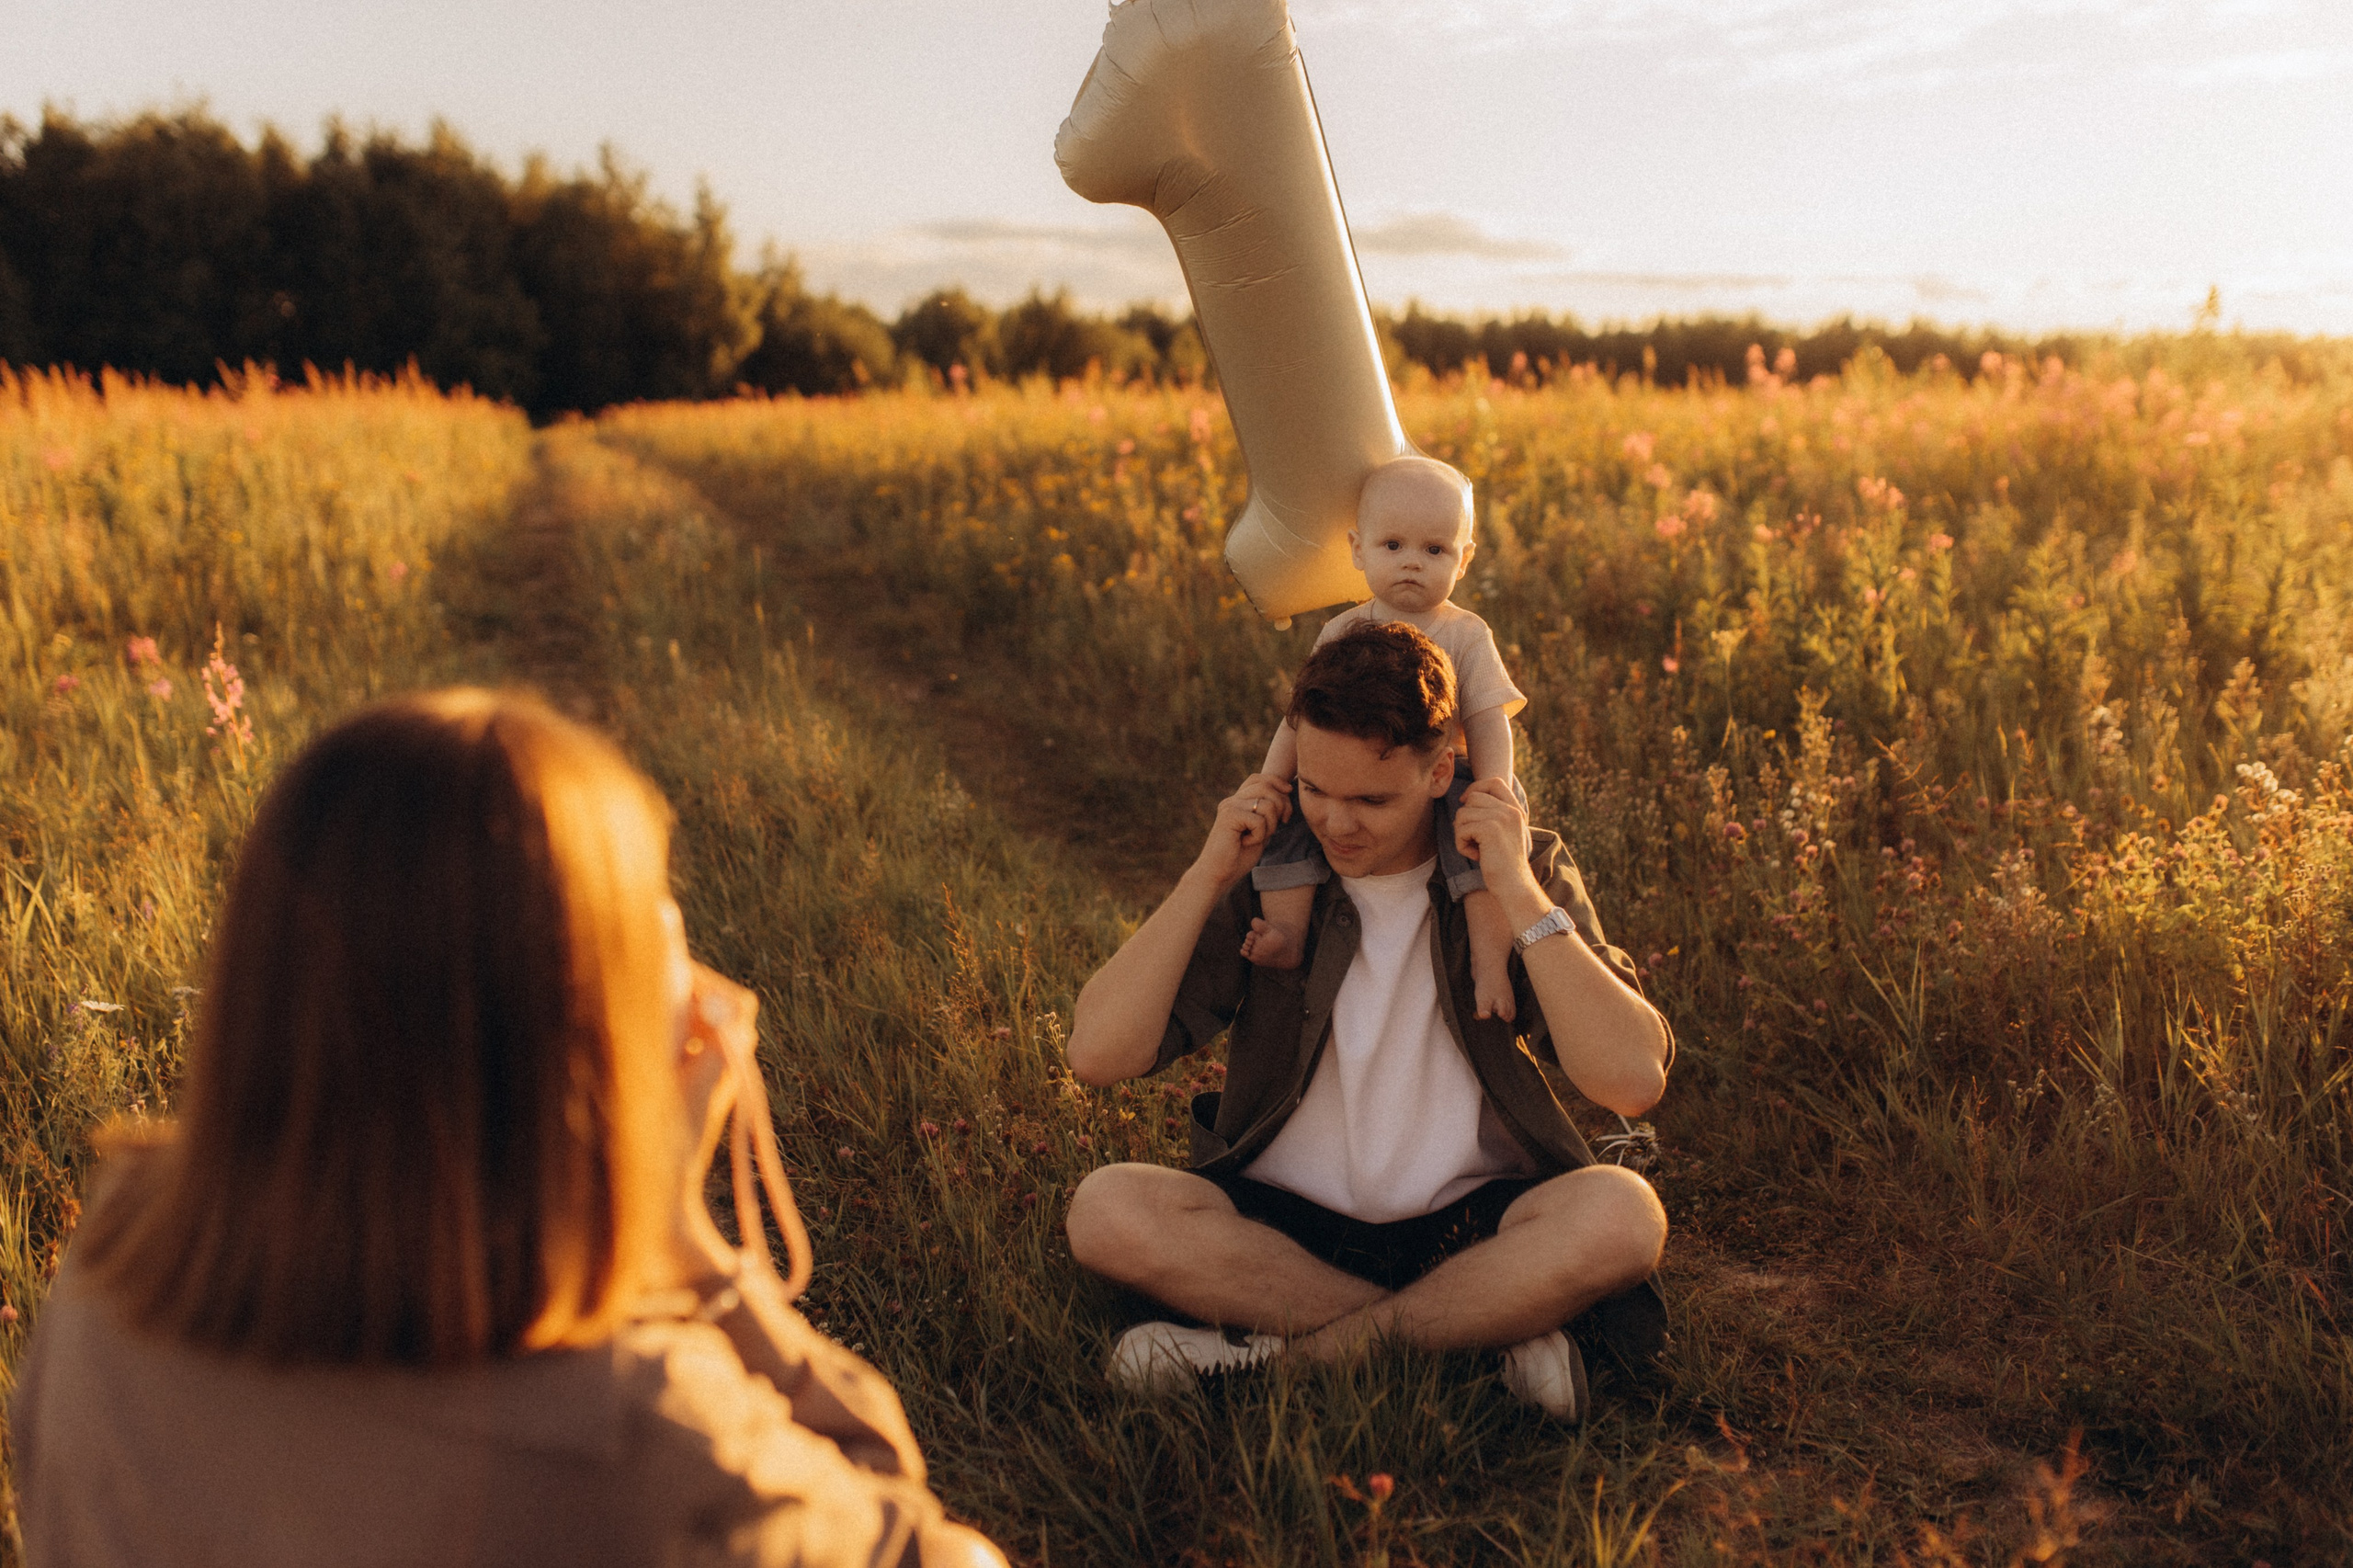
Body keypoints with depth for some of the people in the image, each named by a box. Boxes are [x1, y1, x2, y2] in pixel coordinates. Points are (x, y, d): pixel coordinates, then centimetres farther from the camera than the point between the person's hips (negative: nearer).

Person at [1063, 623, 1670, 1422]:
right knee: (1108, 1210, -27)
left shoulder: (1523, 869, 0)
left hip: (1473, 1227, -1)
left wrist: (1519, 893, -18)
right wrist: (1206, 876, -12)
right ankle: (1478, 1343, -22)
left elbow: (1635, 1081, -14)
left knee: (1622, 1213, -31)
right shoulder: (1266, 877, 1)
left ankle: (1283, 1352, -20)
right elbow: (1098, 1054, -9)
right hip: (1286, 1225, 1)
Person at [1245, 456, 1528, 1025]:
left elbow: (1488, 723, -7)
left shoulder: (1465, 637, 1)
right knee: (1290, 820, -21)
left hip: (1441, 784, -3)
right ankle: (1288, 932, -22)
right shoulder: (1341, 634, 8)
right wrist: (1271, 779, -6)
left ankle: (1489, 959, -31)